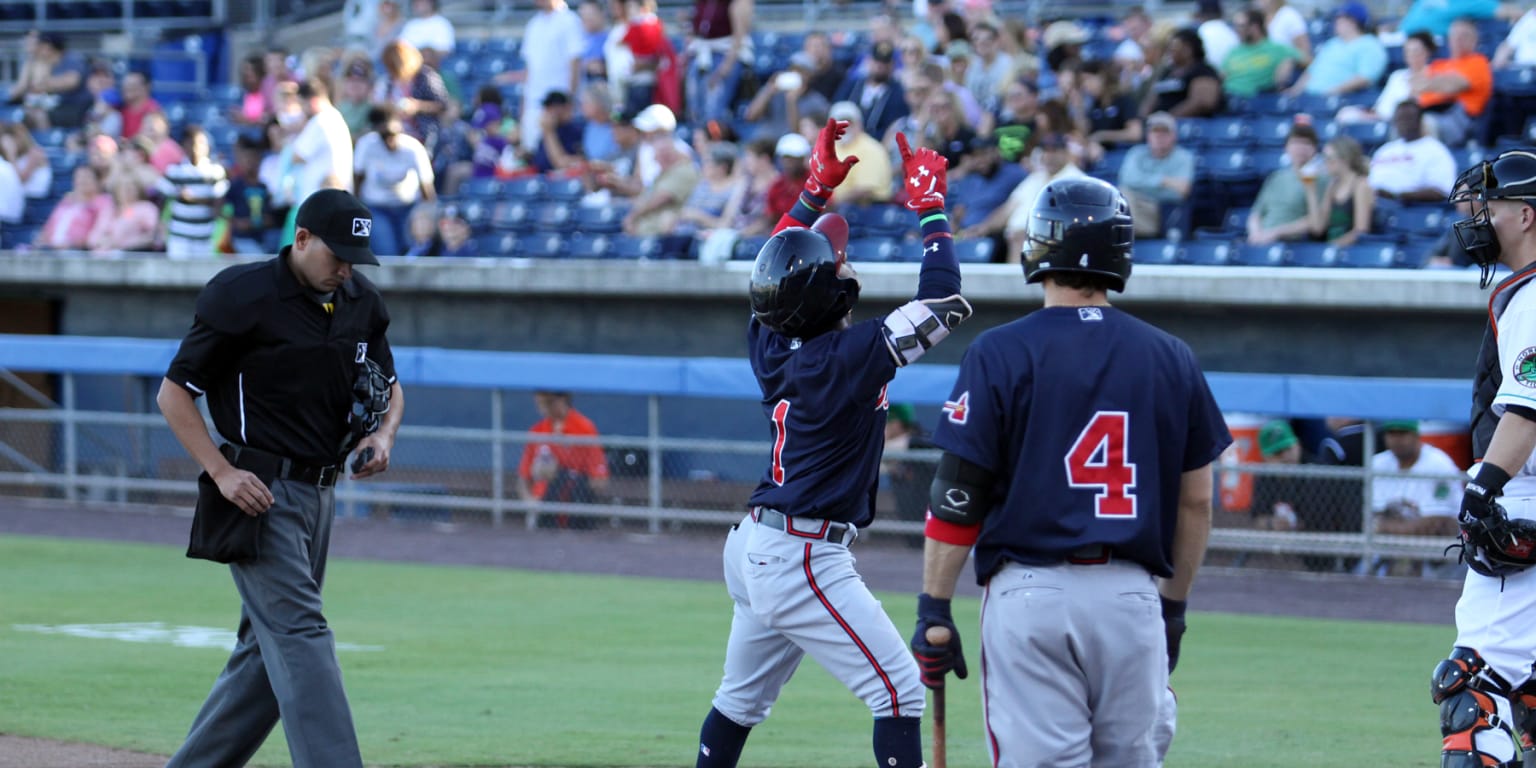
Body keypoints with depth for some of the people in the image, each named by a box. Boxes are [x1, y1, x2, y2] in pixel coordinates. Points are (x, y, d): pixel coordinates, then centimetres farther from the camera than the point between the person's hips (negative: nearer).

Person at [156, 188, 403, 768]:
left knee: (271, 647, 11)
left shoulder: (360, 302, 8)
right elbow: (174, 393, -9)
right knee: (301, 635, -17)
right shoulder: (243, 297, -13)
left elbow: (390, 388, 21)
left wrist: (383, 437, -2)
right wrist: (222, 473, -19)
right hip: (259, 494, -8)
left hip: (319, 495, 8)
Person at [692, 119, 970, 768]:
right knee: (899, 691, -7)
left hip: (752, 544, 9)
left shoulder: (771, 343, 3)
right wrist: (930, 210, -9)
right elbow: (943, 302, -19)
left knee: (742, 698, 20)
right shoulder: (845, 358, -20)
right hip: (802, 557, -9)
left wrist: (817, 189, 21)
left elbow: (775, 266, 24)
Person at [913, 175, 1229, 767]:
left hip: (1030, 591, -3)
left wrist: (934, 613, -1)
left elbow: (956, 498, -6)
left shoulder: (1000, 354, -4)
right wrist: (1174, 606, 21)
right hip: (1133, 596, 3)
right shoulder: (1170, 358, 6)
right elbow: (1196, 500, 10)